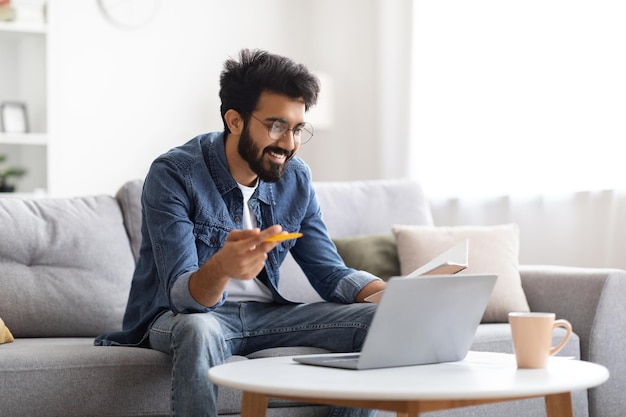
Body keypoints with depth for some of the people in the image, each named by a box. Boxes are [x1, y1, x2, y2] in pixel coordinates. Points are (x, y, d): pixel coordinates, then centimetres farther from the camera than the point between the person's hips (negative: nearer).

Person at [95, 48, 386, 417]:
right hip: (180, 317, -5)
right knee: (199, 330, -40)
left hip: (263, 315, 5)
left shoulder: (296, 179, -1)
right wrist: (219, 269, -51)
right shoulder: (173, 174, -19)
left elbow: (331, 273, 1)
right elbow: (182, 294, -26)